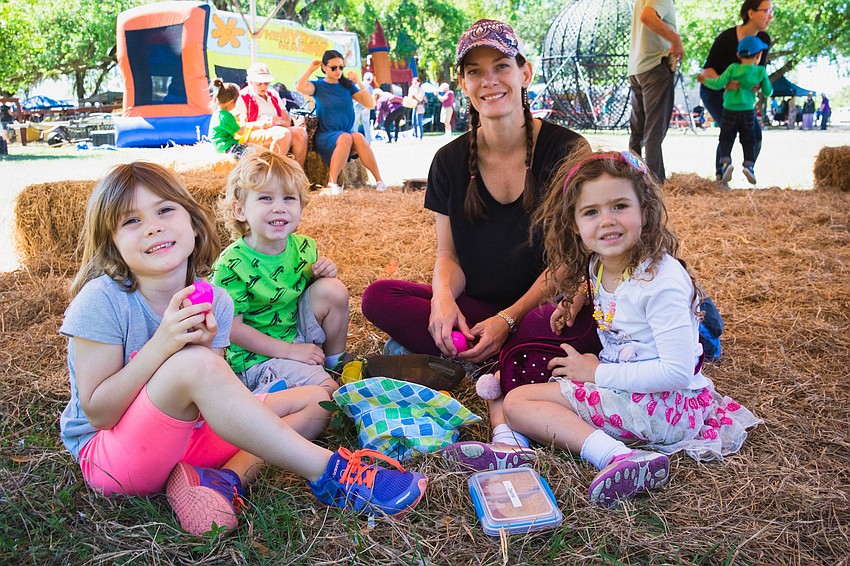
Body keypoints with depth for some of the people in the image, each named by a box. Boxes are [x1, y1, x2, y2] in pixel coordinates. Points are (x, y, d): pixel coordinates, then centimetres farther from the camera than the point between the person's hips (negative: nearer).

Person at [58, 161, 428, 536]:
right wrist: (161, 345, -29)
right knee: (193, 364, -34)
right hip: (108, 455, -5)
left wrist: (206, 347, -22)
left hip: (188, 436, 6)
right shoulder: (102, 300, -17)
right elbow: (98, 413, -18)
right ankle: (329, 473, -27)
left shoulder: (214, 302, -5)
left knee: (317, 398, 2)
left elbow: (215, 400, -2)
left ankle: (225, 479, -21)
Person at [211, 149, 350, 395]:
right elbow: (232, 328, -18)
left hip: (298, 333, 7)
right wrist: (288, 350, -21)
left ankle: (335, 361, 4)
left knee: (333, 290, -15)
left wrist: (324, 275, -10)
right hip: (257, 355, -7)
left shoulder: (304, 246, -3)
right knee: (328, 390, -25)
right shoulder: (231, 265, -21)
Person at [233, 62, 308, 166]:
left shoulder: (274, 95, 24)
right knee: (284, 134, -34)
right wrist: (260, 124, -21)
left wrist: (279, 121, -7)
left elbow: (288, 122, 18)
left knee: (300, 132, -24)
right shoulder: (243, 98, 6)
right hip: (253, 134, -6)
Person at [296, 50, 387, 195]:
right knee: (345, 137, -36)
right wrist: (311, 69, -4)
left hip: (347, 135, 2)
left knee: (358, 137, -33)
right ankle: (332, 183, -38)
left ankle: (379, 180, -30)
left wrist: (359, 83, -6)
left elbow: (370, 104, 5)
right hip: (325, 137, -2)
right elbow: (300, 87, -17)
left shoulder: (347, 85, 13)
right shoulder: (318, 86, 7)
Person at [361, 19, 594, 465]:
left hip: (540, 308, -4)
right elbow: (448, 254, 5)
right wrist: (443, 297, -19)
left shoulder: (566, 150, -7)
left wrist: (508, 319, -22)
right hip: (476, 311, 5)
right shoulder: (451, 161, 4)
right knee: (379, 298, -18)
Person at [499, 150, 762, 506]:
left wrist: (599, 373, -18)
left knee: (518, 402, -17)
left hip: (669, 405, -9)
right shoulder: (596, 266, 2)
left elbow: (678, 371, -26)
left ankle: (614, 456, -32)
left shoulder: (661, 280, -23)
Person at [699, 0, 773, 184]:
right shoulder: (727, 38, -26)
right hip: (713, 91, -6)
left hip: (736, 91, 6)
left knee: (755, 133, -4)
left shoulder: (764, 39, -9)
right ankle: (720, 175, -5)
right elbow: (707, 68, -24)